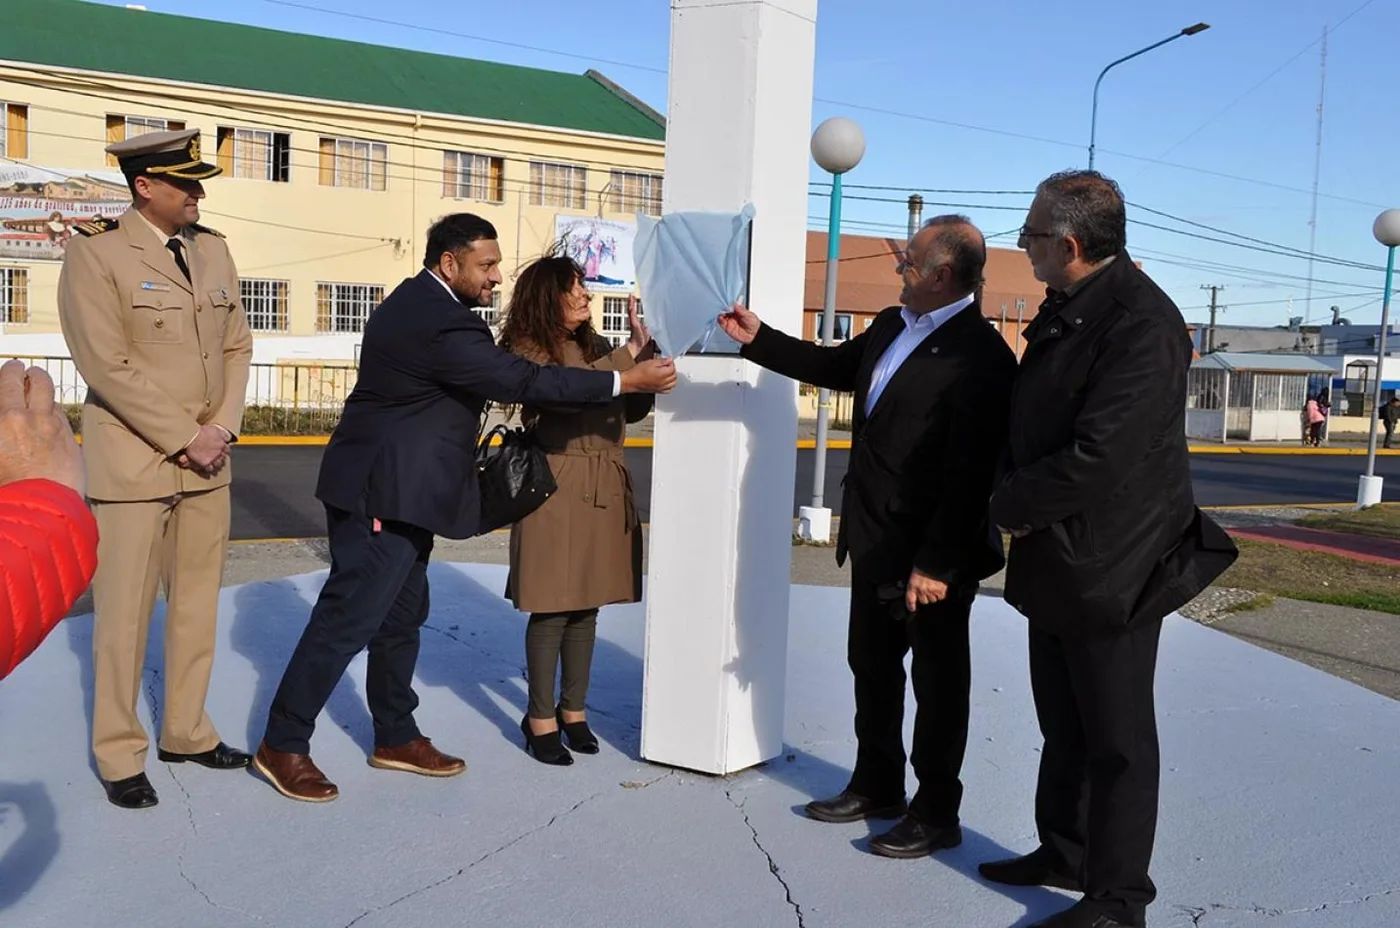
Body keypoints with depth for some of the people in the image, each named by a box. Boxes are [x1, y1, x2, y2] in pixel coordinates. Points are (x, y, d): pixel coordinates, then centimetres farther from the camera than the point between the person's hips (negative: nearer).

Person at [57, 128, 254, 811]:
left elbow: (237, 345, 12)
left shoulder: (213, 249, 10)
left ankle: (185, 732, 25)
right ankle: (119, 756, 16)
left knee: (198, 604, 11)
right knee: (125, 610, 2)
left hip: (207, 459, 6)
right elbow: (107, 365, -14)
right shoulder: (96, 252, -8)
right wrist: (183, 440, -14)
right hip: (133, 459, -6)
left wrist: (223, 428, -1)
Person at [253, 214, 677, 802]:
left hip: (390, 489, 11)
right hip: (383, 495, -11)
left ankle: (396, 738, 27)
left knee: (400, 616, 16)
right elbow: (522, 380, -23)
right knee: (348, 618, -4)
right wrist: (627, 382, -19)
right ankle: (283, 744, 8)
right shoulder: (441, 321, -21)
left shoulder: (415, 304, 12)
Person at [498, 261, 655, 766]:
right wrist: (633, 350, -21)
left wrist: (648, 347, -2)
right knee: (552, 609, -1)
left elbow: (634, 408, 9)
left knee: (586, 606, 12)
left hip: (606, 489, 6)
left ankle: (573, 710, 24)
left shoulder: (598, 347, 12)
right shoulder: (528, 351, -6)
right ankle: (541, 718, 12)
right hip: (556, 490, -6)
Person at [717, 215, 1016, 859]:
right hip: (876, 541, 9)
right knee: (871, 666, 20)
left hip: (932, 553, -9)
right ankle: (876, 787, 39)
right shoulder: (890, 327, 6)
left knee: (938, 681, 8)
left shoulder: (980, 357, -21)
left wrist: (936, 564, -23)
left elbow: (970, 474, -23)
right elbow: (837, 366, 24)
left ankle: (936, 814, 24)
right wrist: (758, 340, 21)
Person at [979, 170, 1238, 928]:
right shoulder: (1066, 310, 9)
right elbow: (1028, 421, 15)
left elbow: (1098, 457, -28)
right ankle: (1065, 853, 38)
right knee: (1064, 723, 21)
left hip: (1111, 566, -9)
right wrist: (1011, 495, -3)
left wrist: (1009, 507, -14)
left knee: (1115, 739, 4)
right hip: (1056, 558, 9)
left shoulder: (1141, 325, -22)